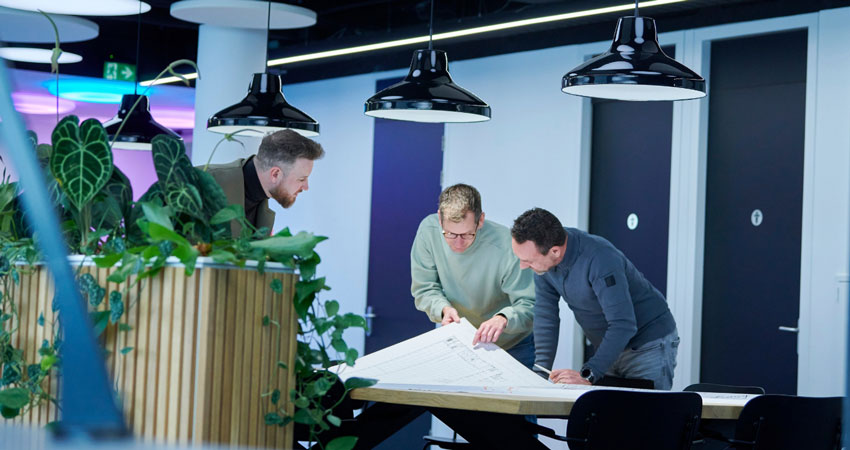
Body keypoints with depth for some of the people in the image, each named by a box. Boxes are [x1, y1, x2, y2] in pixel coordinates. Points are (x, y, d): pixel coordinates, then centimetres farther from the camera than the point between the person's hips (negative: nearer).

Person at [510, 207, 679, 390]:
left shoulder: (599, 259, -34)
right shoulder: (542, 258, -12)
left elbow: (623, 325, -37)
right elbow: (545, 314, -5)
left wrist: (587, 375, -41)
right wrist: (541, 370, -14)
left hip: (648, 346, -7)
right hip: (609, 347, 7)